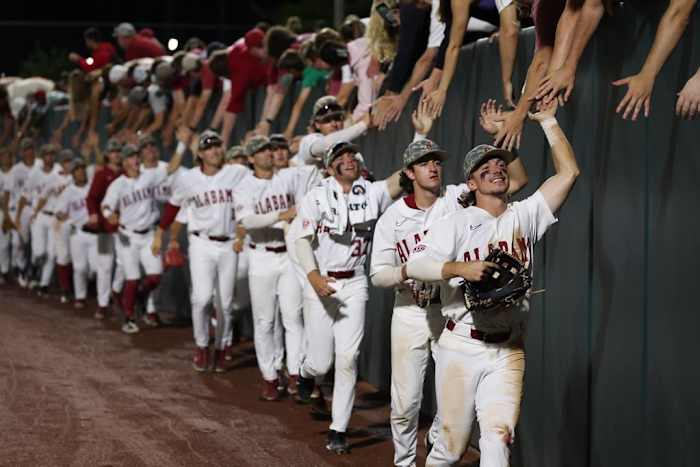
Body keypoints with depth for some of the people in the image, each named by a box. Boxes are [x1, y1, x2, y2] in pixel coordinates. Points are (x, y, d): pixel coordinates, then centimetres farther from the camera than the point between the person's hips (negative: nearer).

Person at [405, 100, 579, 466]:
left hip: (507, 352, 2)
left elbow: (568, 173, 3)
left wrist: (547, 121, 2)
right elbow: (413, 266, -11)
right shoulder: (456, 223, 0)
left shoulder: (525, 216, 9)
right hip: (461, 347, -2)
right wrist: (460, 267, -24)